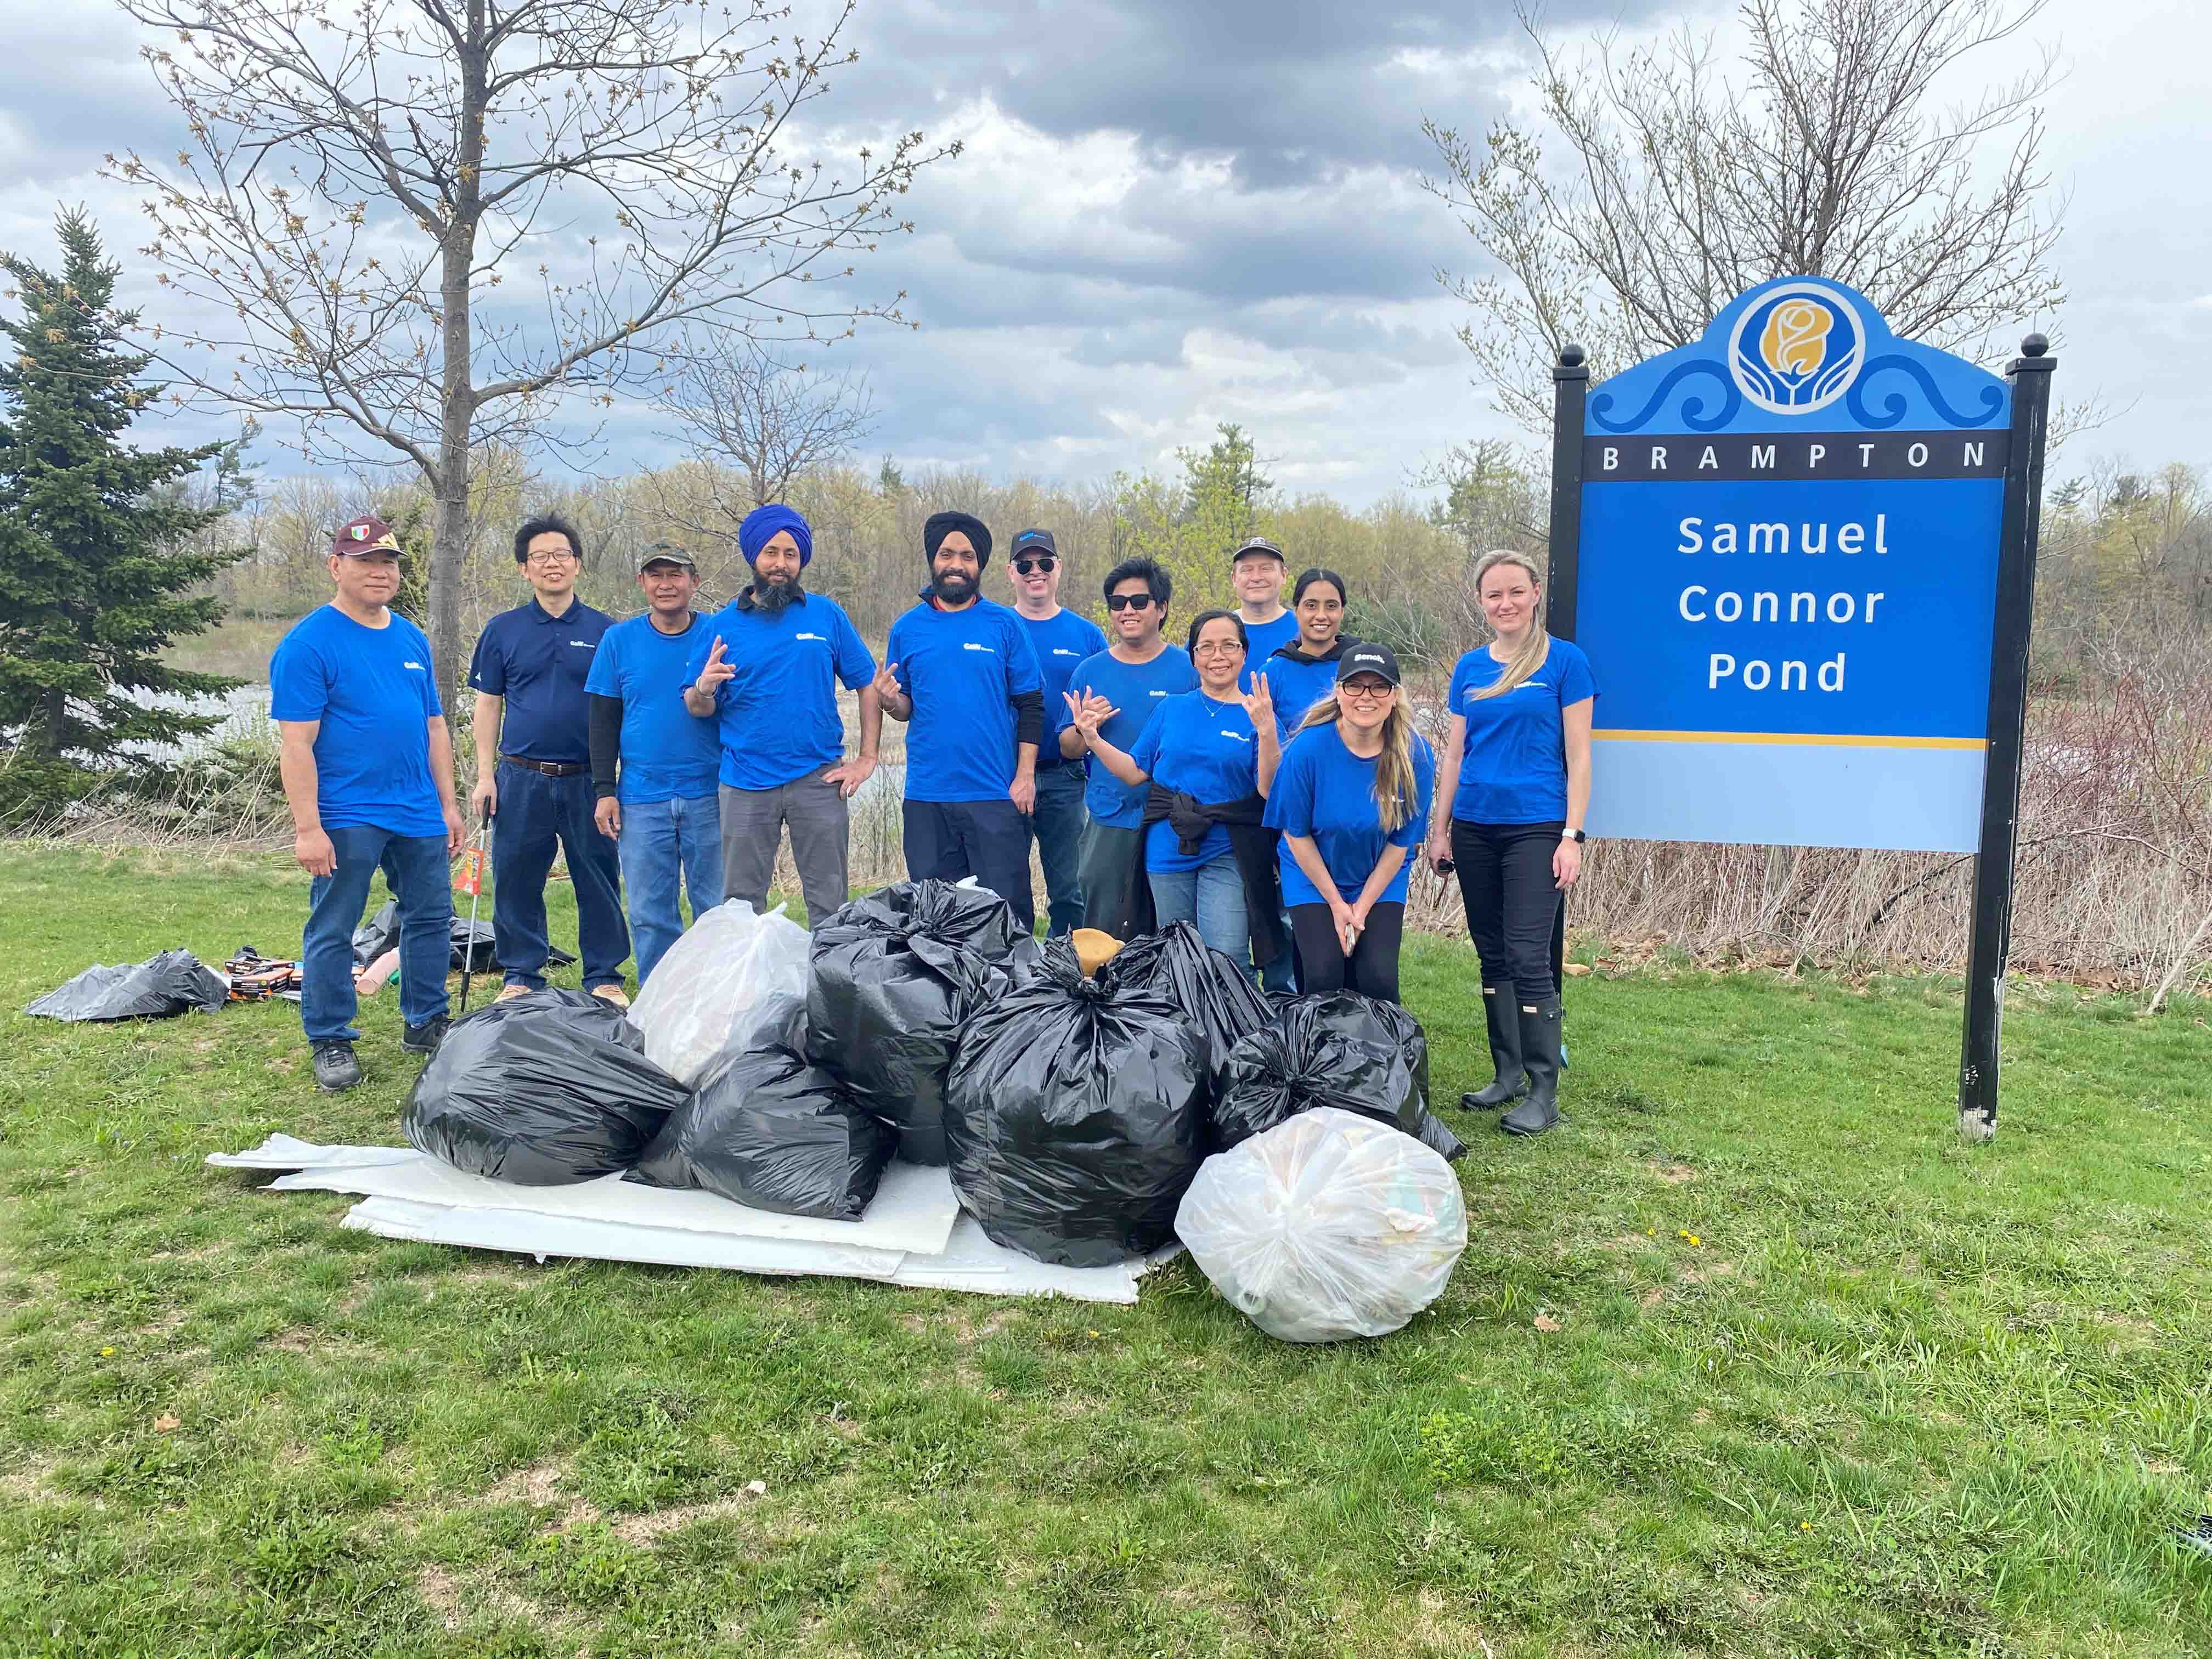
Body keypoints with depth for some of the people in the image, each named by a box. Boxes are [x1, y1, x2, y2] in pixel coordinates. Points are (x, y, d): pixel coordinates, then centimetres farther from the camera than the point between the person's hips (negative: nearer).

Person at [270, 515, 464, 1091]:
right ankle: (331, 1042, 15)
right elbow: (296, 742, -13)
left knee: (431, 918, 12)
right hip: (345, 817, -6)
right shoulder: (309, 643, -8)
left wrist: (448, 804, 13)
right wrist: (307, 828, -18)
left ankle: (426, 1023, 26)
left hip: (418, 812, 7)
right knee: (332, 931, 2)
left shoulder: (412, 639, 13)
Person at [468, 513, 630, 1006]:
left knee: (599, 879, 3)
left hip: (589, 779, 0)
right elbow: (488, 706, 8)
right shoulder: (503, 630, 7)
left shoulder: (604, 631, 6)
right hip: (521, 779, 1)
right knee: (517, 881, 5)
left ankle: (604, 975, 15)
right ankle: (521, 975, 19)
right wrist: (485, 775, 1)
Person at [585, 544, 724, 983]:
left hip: (710, 797, -1)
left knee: (720, 909, 3)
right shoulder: (619, 640, 7)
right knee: (650, 914, 5)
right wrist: (604, 790, 1)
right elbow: (603, 721, 7)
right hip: (642, 800, 1)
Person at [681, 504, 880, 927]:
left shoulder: (827, 615, 4)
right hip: (746, 784, 1)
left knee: (829, 904, 6)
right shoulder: (723, 626, 5)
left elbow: (868, 685, 5)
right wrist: (703, 689, -18)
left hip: (818, 780, 0)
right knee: (741, 904, 7)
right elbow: (698, 709, 5)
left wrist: (867, 759, -2)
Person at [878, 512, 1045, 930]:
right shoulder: (907, 628, 7)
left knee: (1007, 904, 1)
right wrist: (892, 700, -11)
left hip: (996, 793, -2)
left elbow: (1030, 706, 2)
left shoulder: (1004, 624, 1)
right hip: (927, 794, 2)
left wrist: (1026, 775, -6)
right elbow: (906, 709, 12)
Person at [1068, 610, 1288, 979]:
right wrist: (1092, 738, -1)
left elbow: (1270, 790, -11)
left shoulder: (1258, 717, -1)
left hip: (1228, 855, -3)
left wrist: (1267, 732, -23)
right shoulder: (1171, 709, 8)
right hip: (1168, 850, 3)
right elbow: (1136, 772, 9)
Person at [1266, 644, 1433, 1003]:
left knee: (1378, 977, -14)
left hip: (1382, 880, 1)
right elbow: (1297, 833, -10)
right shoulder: (1308, 747, -20)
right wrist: (1337, 904, -7)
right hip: (1313, 877, -1)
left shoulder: (1415, 755, -16)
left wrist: (1362, 909, -8)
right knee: (1324, 974, -15)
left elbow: (1401, 843, -7)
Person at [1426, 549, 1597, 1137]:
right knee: (1492, 955, 10)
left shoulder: (1564, 662, -2)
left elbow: (1578, 756, -4)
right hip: (1475, 828, 5)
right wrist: (1441, 829, 10)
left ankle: (1543, 1091, -2)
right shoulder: (1470, 668, 10)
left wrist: (1572, 836, -9)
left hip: (1535, 828, -5)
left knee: (1527, 955, -9)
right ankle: (1508, 1073, 21)